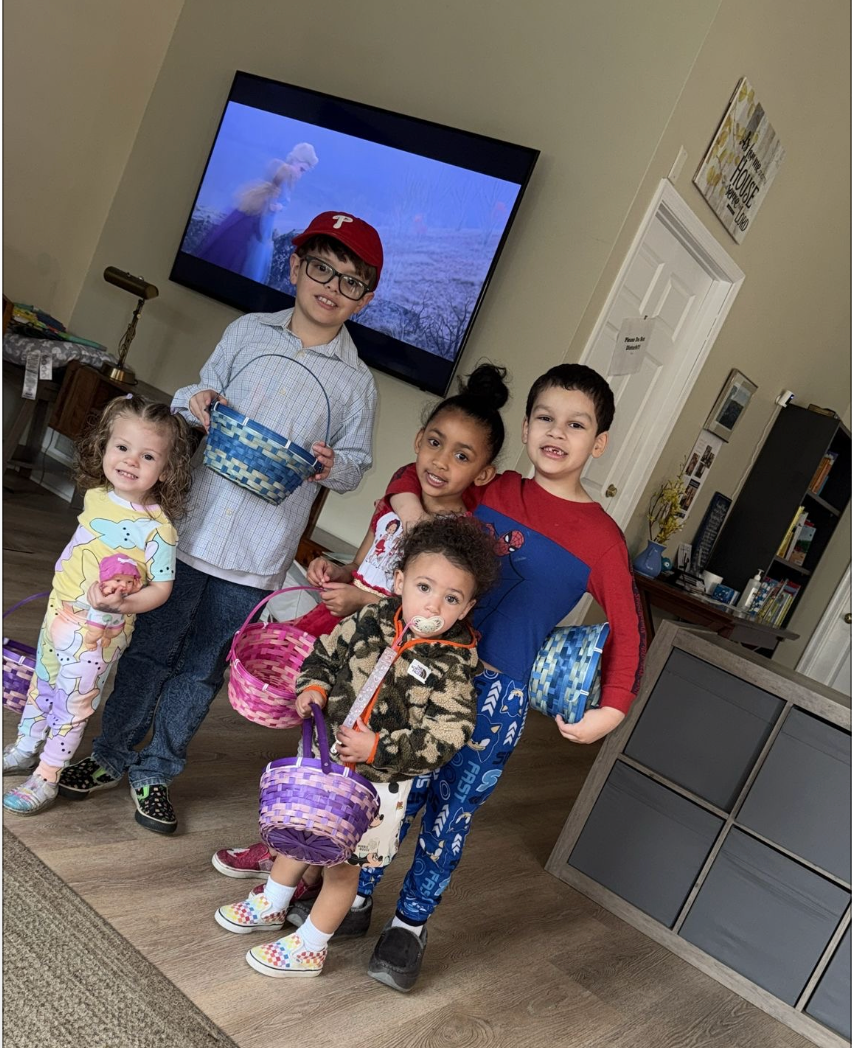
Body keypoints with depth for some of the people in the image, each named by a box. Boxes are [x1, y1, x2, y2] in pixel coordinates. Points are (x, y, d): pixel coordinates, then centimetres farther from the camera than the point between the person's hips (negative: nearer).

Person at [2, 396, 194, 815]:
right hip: (60, 611, 7)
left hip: (98, 631, -7)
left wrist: (121, 603, -33)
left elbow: (161, 587, -19)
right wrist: (72, 588, 10)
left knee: (72, 705, 9)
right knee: (41, 686, 25)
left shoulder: (157, 529, -24)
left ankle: (46, 777, 27)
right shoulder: (96, 496, -5)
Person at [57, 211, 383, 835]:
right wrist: (194, 402, -9)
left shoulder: (355, 381, -1)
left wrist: (331, 466, -17)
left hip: (258, 555, -1)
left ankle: (155, 772, 31)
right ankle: (111, 756, 33)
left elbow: (358, 463, 5)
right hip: (193, 526, 1)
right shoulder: (249, 332, 3)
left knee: (203, 668, 12)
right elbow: (203, 396, 14)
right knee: (151, 647, 13)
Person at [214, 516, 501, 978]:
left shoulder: (452, 668, -22)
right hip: (327, 756, 5)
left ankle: (309, 946, 34)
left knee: (343, 862, 11)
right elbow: (326, 653, 5)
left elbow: (445, 737, -25)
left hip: (377, 780, -5)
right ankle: (272, 904, 52)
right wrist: (313, 686, -13)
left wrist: (378, 748, -28)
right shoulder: (371, 620, -11)